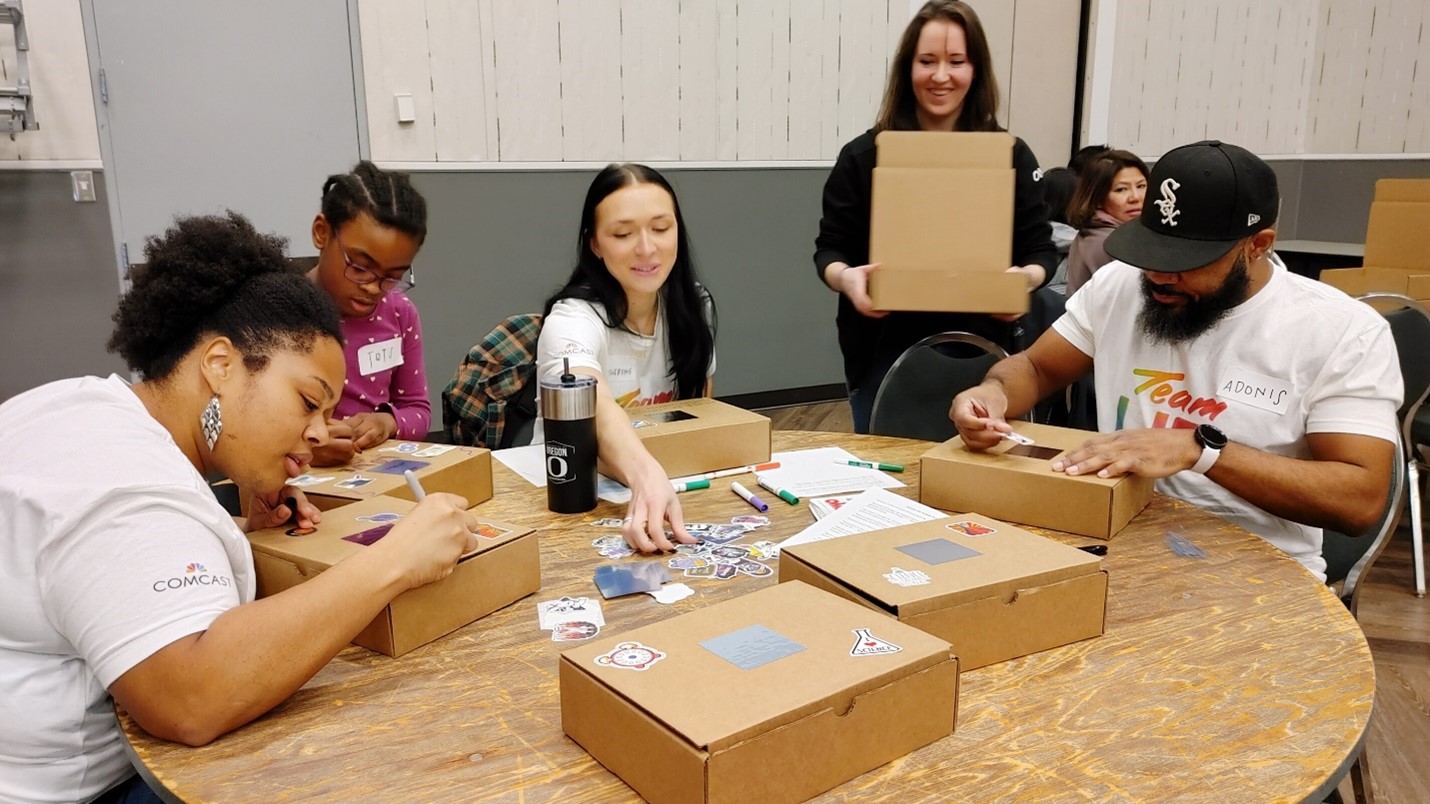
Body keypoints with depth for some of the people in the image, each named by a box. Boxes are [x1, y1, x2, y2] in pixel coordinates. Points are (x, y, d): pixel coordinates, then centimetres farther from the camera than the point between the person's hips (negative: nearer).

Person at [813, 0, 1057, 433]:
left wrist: (1026, 278, -19)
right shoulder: (863, 156, -1)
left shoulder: (1012, 157, 1)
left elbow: (1041, 248, 4)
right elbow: (829, 248, 1)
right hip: (884, 354, 0)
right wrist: (845, 277, -22)